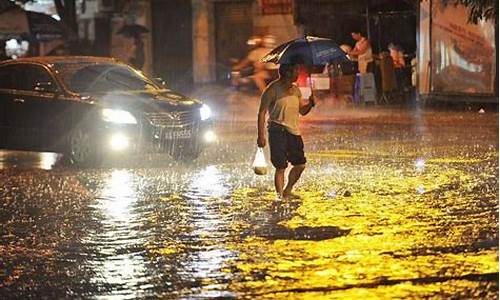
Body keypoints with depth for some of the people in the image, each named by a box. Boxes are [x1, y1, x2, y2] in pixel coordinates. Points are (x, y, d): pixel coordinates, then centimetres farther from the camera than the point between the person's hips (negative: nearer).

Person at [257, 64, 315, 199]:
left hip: (294, 132, 7)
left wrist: (310, 103, -4)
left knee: (300, 164, 9)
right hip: (278, 130, -7)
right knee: (281, 166, -8)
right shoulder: (273, 89, -10)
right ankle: (280, 195, -1)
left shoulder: (295, 90, 12)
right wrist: (261, 135, -16)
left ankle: (287, 191, 27)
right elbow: (262, 113, -10)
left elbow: (302, 111, 19)